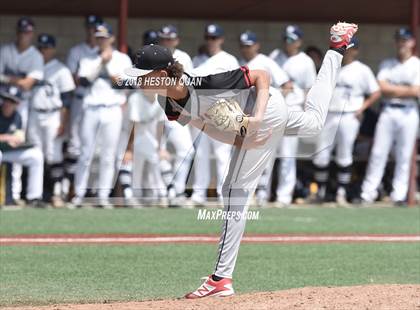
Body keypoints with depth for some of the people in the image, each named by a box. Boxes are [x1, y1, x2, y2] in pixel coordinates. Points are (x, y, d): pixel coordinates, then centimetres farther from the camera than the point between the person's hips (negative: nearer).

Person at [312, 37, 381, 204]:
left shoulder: (362, 70, 1)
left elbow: (376, 93, 2)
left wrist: (361, 109, -6)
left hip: (349, 117, -4)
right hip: (328, 116, 4)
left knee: (344, 156, -1)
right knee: (321, 155, 0)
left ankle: (342, 193, 7)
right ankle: (320, 192, 11)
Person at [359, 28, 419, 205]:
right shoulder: (387, 64, 12)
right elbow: (382, 87, -1)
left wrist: (393, 90, -5)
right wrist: (406, 90, -6)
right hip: (388, 111, 2)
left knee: (404, 156, -1)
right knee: (378, 152, -1)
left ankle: (399, 195, 4)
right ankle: (368, 192, 0)